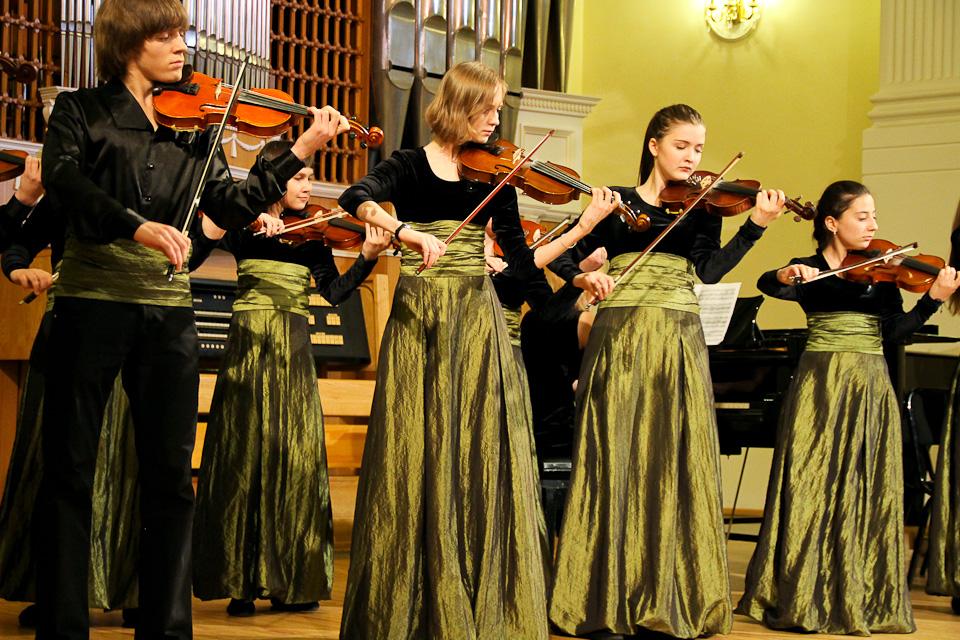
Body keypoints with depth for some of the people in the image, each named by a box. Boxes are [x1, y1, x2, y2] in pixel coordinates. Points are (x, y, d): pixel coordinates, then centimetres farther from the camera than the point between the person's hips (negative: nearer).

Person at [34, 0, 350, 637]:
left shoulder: (193, 127, 14)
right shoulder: (81, 111, 5)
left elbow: (232, 207, 5)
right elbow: (63, 180, -13)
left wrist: (300, 151, -4)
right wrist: (136, 225, -28)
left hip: (169, 311, 3)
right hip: (93, 299, -3)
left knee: (171, 476, 5)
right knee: (70, 470, 0)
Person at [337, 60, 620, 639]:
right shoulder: (410, 166, 4)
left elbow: (523, 259, 7)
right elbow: (358, 199, -16)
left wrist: (584, 228, -4)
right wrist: (406, 232, -31)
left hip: (478, 320, 2)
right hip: (419, 319, -2)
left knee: (482, 450, -3)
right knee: (418, 453, -2)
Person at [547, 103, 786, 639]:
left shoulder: (703, 207, 12)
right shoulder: (617, 201, 10)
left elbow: (709, 270, -4)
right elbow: (564, 256, 10)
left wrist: (756, 226, -15)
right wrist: (583, 277, -11)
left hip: (679, 343, 1)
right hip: (620, 338, -1)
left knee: (675, 464, -2)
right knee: (616, 462, -4)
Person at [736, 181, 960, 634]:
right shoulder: (808, 271, 2)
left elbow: (893, 331, -2)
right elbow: (766, 285, -17)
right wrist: (785, 276, -38)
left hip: (870, 391, 3)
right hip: (820, 387, -3)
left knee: (868, 492, 2)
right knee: (812, 489, -3)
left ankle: (862, 597, 9)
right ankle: (802, 597, 6)